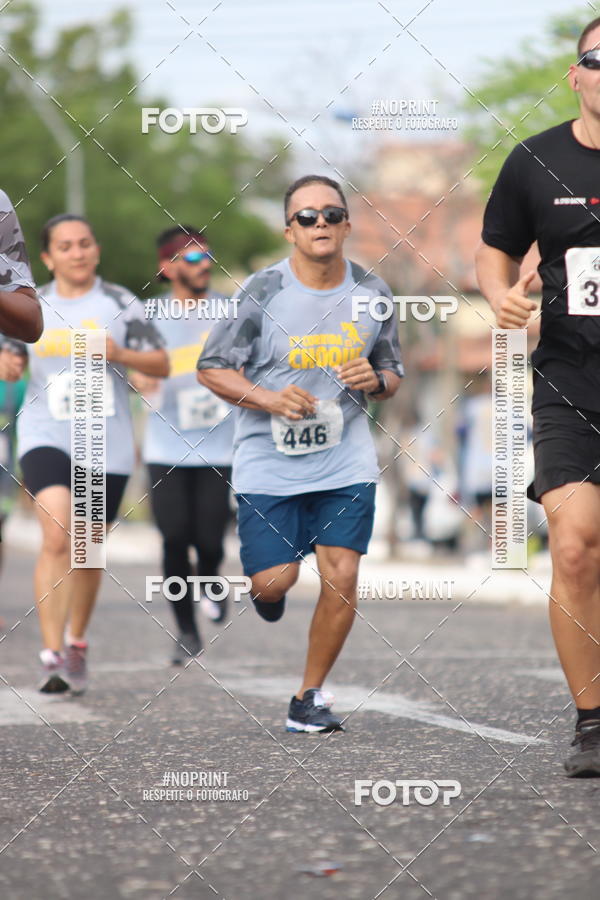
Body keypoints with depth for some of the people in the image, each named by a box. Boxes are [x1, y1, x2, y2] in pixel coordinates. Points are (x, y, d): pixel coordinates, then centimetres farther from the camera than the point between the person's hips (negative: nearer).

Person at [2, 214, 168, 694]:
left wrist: (119, 354, -16)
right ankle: (52, 655, -23)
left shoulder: (119, 303, 2)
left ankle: (76, 644, 34)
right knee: (57, 537, -21)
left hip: (106, 444, 1)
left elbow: (161, 364, 3)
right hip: (46, 437, -1)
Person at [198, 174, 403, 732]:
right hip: (268, 461, -2)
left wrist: (376, 381, -9)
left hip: (345, 463, 2)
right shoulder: (262, 291, -9)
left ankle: (309, 696, 10)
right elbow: (211, 368, -4)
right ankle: (265, 584, 35)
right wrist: (269, 399, -19)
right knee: (275, 581, -6)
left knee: (342, 578, -7)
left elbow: (392, 373, 15)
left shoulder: (372, 293, 2)